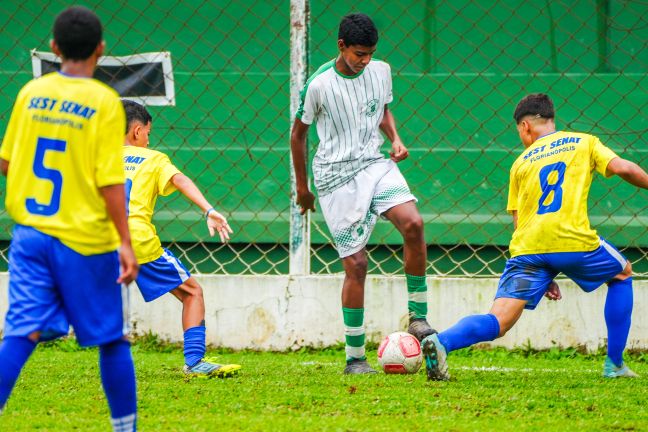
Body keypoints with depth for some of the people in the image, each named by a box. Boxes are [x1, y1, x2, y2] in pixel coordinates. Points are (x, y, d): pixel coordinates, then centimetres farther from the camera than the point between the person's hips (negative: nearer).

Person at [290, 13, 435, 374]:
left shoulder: (380, 71, 1)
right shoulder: (319, 85, -11)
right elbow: (298, 133, 2)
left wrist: (395, 138, 1)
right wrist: (302, 187, 9)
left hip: (375, 165, 4)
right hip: (336, 175, -4)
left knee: (413, 223, -24)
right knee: (356, 264, -7)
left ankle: (419, 317, -11)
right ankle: (355, 358, 3)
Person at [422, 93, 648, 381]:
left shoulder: (521, 162, 22)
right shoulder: (584, 143, 17)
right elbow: (623, 168, 0)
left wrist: (544, 276, 23)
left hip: (528, 249, 2)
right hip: (574, 240, -1)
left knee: (498, 323, -4)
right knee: (622, 275, 29)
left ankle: (442, 341, -34)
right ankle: (614, 364, 23)